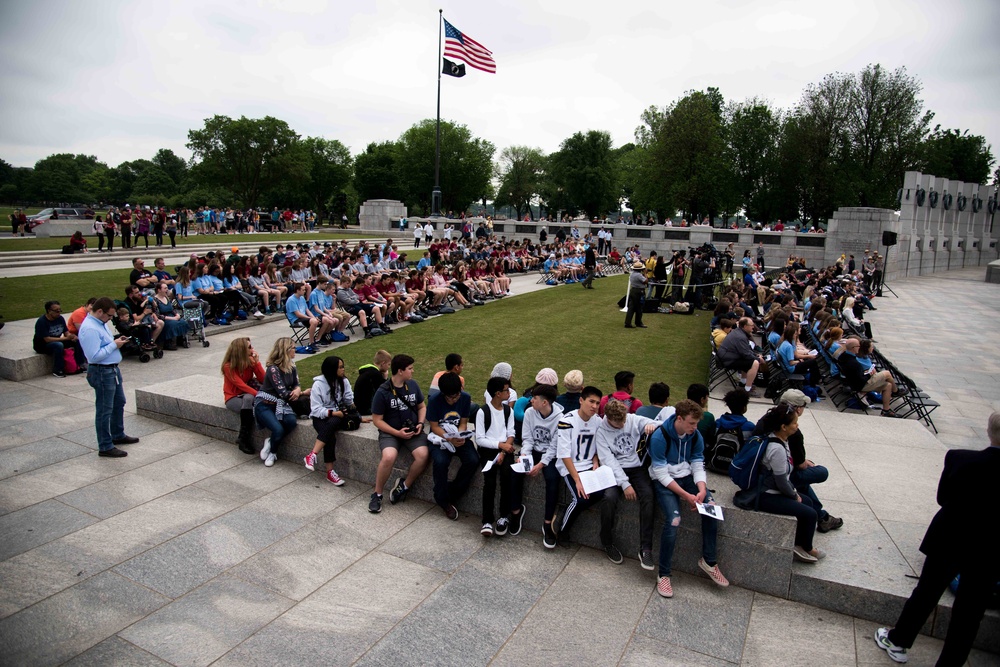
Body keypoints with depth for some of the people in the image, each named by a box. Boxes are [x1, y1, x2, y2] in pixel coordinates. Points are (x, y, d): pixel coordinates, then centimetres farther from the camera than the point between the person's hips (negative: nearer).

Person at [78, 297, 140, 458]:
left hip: (112, 369, 11)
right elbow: (94, 356, -28)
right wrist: (114, 345, -21)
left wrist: (117, 341, 3)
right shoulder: (90, 329, -23)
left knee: (119, 403, 23)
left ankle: (118, 435, 40)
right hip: (102, 372, -11)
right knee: (105, 410, 0)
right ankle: (105, 447, 11)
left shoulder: (99, 323, 8)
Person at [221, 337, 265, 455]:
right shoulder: (228, 366, -16)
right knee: (249, 408, -35)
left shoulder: (250, 360, -3)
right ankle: (244, 440, -20)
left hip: (247, 394, 5)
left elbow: (263, 379, -10)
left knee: (248, 399, -32)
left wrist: (256, 362, -18)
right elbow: (242, 386, -24)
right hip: (233, 397, -5)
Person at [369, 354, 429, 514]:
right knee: (389, 457, -33)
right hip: (390, 431, -3)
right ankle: (377, 494, -8)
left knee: (423, 455, -26)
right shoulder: (383, 392, -11)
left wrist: (420, 423, -4)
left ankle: (404, 486, -1)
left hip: (412, 429, 3)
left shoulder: (413, 384, 2)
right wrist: (397, 432, -17)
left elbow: (421, 406, 15)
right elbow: (377, 420, -6)